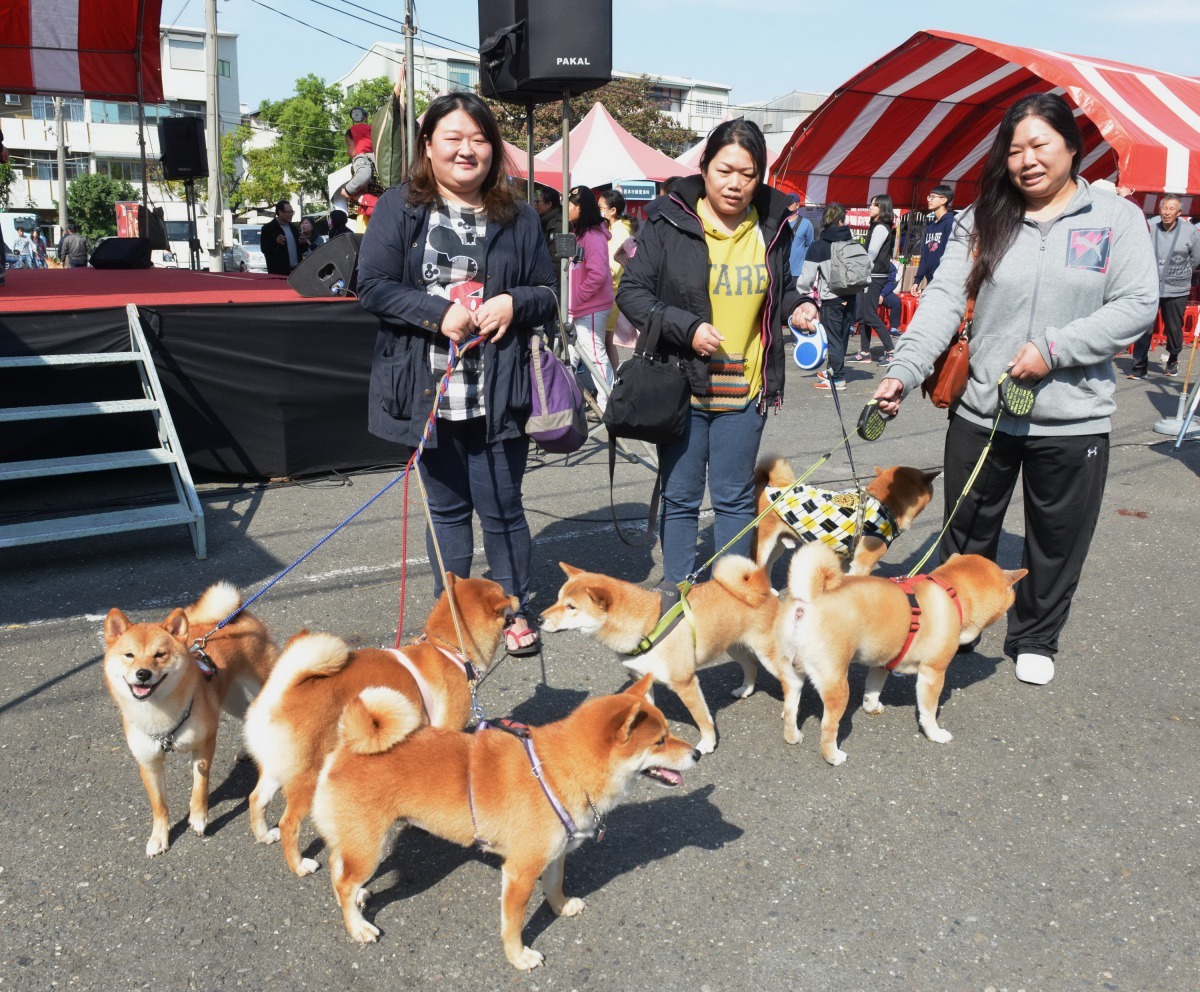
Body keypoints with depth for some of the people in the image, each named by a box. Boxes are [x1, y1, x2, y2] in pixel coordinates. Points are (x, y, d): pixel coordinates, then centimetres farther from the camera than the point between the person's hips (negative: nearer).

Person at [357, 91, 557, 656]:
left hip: (497, 395, 0)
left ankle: (516, 611, 27)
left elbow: (548, 293, 11)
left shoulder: (517, 217, 6)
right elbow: (373, 286, -5)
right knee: (447, 508, 14)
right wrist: (439, 313, -18)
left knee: (500, 507, 7)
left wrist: (514, 303, -11)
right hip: (429, 393, 0)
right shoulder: (398, 209, 1)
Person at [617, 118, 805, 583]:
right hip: (681, 385, -2)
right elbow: (631, 291, -6)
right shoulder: (669, 220, -6)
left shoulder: (773, 226, 5)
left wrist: (797, 308, -2)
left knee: (735, 498, 10)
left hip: (745, 388, 3)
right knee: (681, 498, 8)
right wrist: (687, 328, -18)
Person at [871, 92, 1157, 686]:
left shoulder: (1117, 220, -1)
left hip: (1073, 419, -1)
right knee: (967, 534, 15)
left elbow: (1137, 305, -7)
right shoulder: (983, 222, 2)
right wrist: (904, 371, -22)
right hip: (981, 411, 1)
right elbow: (944, 300, -8)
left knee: (1056, 542, 12)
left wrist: (1054, 350, -18)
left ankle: (1034, 640, 34)